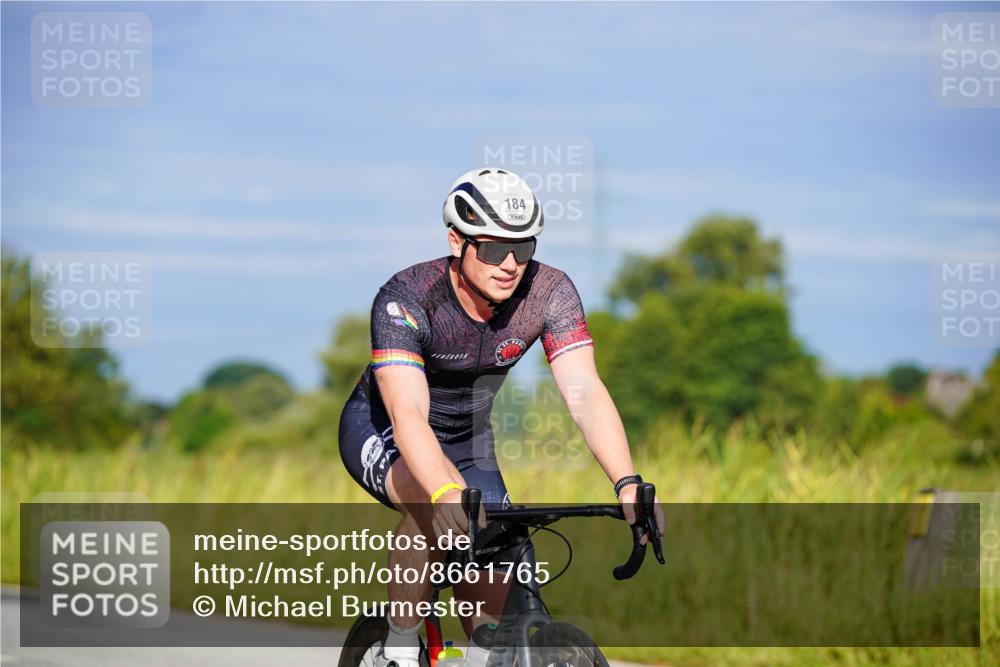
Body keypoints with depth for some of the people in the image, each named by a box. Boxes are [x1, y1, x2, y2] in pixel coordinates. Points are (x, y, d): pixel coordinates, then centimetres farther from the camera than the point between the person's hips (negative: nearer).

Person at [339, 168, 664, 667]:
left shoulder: (549, 292, -23)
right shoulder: (405, 298, -33)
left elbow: (584, 392, -32)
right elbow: (408, 415, -45)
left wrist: (627, 484, -48)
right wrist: (449, 496, -63)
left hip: (467, 441, 4)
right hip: (380, 433, -4)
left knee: (497, 618, -5)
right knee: (436, 504, -37)